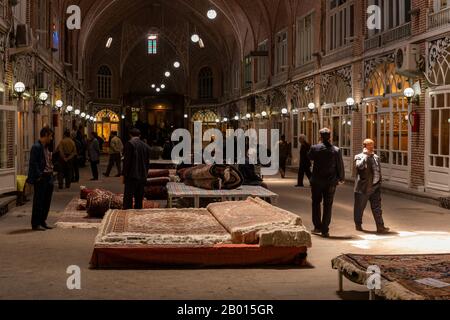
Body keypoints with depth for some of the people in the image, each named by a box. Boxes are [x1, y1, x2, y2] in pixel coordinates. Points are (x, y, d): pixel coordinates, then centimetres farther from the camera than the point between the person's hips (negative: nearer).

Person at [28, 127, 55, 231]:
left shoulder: (46, 147, 16)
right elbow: (33, 163, -17)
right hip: (41, 179, -9)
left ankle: (42, 222, 22)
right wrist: (38, 176, -19)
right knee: (39, 201, -4)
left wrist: (51, 172, 10)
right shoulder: (36, 147, -13)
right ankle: (36, 224, 2)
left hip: (48, 178, 9)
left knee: (47, 201, 13)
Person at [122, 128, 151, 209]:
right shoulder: (146, 146, 10)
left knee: (128, 199, -7)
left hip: (131, 176, -6)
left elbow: (127, 161, -11)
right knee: (139, 199, 11)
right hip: (142, 177, 6)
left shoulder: (129, 144, -7)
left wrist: (123, 174, -6)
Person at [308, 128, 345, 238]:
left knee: (316, 203, 17)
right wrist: (342, 178, 15)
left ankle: (318, 226, 20)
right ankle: (325, 230, 7)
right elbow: (340, 166, -1)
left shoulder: (315, 148, -9)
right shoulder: (336, 150, -8)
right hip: (331, 182, 0)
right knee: (328, 205, 7)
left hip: (317, 181, 0)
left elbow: (309, 157, 13)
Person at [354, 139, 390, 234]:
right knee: (360, 208, 7)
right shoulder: (359, 157, -3)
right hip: (363, 187, -4)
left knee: (377, 207, -1)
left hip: (375, 187, 4)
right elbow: (359, 166, -25)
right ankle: (358, 225, 23)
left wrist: (379, 184, 16)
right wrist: (366, 155, -18)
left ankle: (380, 227, -2)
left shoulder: (376, 157, 13)